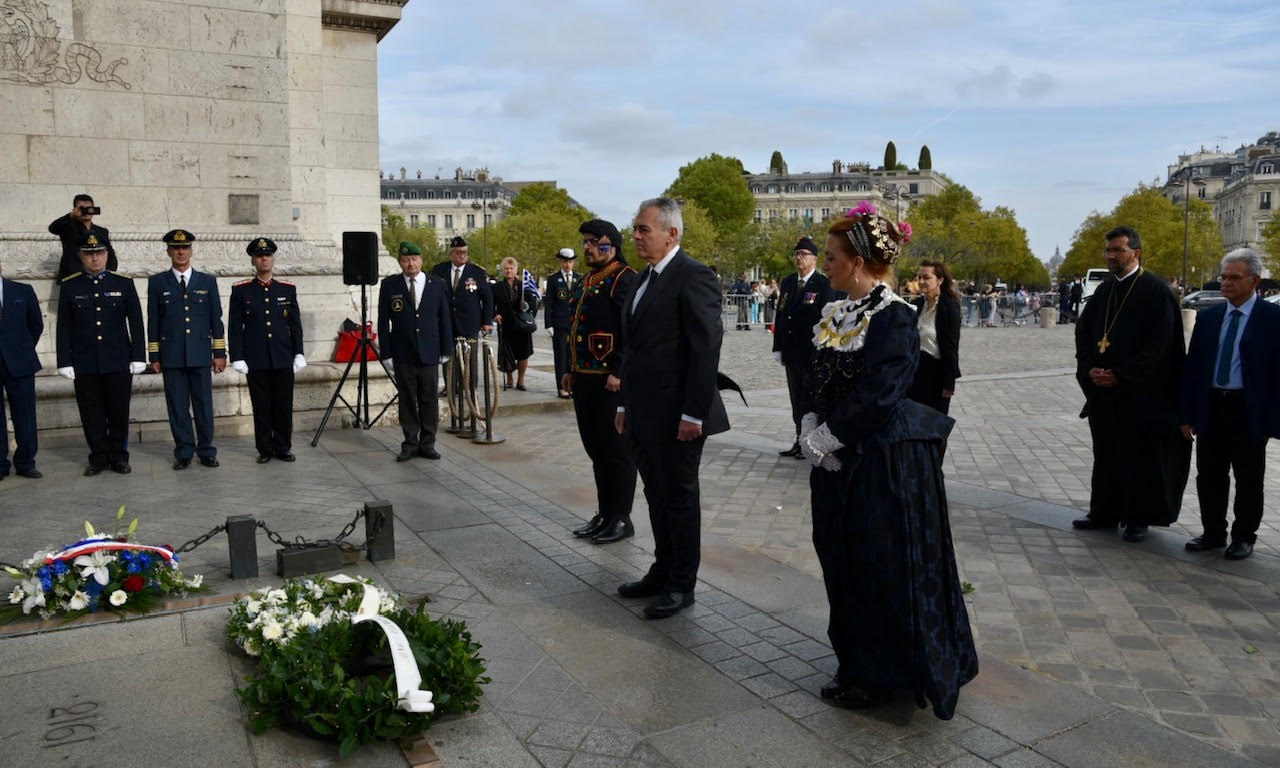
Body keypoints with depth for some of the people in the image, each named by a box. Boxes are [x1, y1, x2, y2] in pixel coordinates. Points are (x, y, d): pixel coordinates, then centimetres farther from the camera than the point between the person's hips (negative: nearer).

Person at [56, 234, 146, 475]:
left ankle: (118, 456, 17)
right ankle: (99, 457, 16)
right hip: (84, 364, 1)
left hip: (118, 363, 0)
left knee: (119, 411, 5)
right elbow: (64, 327, 5)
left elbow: (136, 323, 4)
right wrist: (65, 362, -1)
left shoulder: (124, 283, 4)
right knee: (92, 414, 5)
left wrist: (138, 356, -2)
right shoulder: (69, 286, 5)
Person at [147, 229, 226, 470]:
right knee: (177, 407, 3)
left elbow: (216, 319, 7)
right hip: (172, 357, 0)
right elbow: (153, 321, 6)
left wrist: (220, 353, 3)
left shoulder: (207, 281, 8)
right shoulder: (157, 282, 7)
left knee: (204, 405, 2)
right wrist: (154, 356, 1)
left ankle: (206, 451, 11)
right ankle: (184, 452, 11)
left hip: (200, 355, 0)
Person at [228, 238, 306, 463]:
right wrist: (237, 358, -4)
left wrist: (299, 354, 4)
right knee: (261, 407, 4)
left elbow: (295, 324, 9)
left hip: (284, 360, 1)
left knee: (284, 406, 5)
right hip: (256, 360, -1)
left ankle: (283, 447, 16)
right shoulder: (241, 290, 3)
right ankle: (265, 449, 14)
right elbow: (234, 327, 2)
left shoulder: (288, 289, 8)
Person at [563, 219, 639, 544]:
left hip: (611, 381, -9)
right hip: (585, 379, 9)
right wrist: (572, 370, 20)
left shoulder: (624, 279, -11)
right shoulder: (587, 281, 18)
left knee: (617, 450, 1)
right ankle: (604, 514, 24)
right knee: (596, 450, 14)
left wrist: (619, 372, -22)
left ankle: (621, 518, 11)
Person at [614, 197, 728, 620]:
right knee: (657, 495, 17)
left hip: (676, 416, -8)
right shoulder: (645, 279, 15)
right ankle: (662, 571, 31)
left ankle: (682, 585, 18)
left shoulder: (693, 277, -13)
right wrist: (626, 403, 16)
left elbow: (707, 347, -19)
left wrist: (694, 413, -20)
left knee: (680, 497, 4)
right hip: (644, 415, 8)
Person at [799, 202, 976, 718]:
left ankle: (878, 675, 21)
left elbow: (878, 396, -22)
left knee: (880, 566, 4)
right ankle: (858, 660, 33)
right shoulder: (837, 315, 8)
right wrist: (812, 426, -6)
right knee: (843, 560, 16)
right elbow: (815, 380, 10)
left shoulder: (893, 319, -16)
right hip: (838, 460, 8)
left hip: (882, 463, -8)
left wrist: (826, 438, -17)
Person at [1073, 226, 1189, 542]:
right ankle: (1104, 512, 22)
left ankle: (1138, 518, 14)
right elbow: (1083, 331, 10)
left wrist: (1120, 375, -16)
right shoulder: (1104, 291, 10)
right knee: (1106, 453, 12)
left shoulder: (1156, 291, -9)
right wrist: (1089, 369, -5)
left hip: (1139, 393, -6)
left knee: (1138, 455, 4)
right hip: (1103, 388, 6)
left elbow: (1159, 344, -15)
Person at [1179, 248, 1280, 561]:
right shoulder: (1208, 317, 7)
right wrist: (1187, 414, 4)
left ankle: (1243, 537, 22)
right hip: (1211, 409, 4)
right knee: (1209, 477, 12)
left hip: (1249, 412, -4)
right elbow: (1192, 367, 8)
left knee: (1248, 480, 8)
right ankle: (1213, 533, 26)